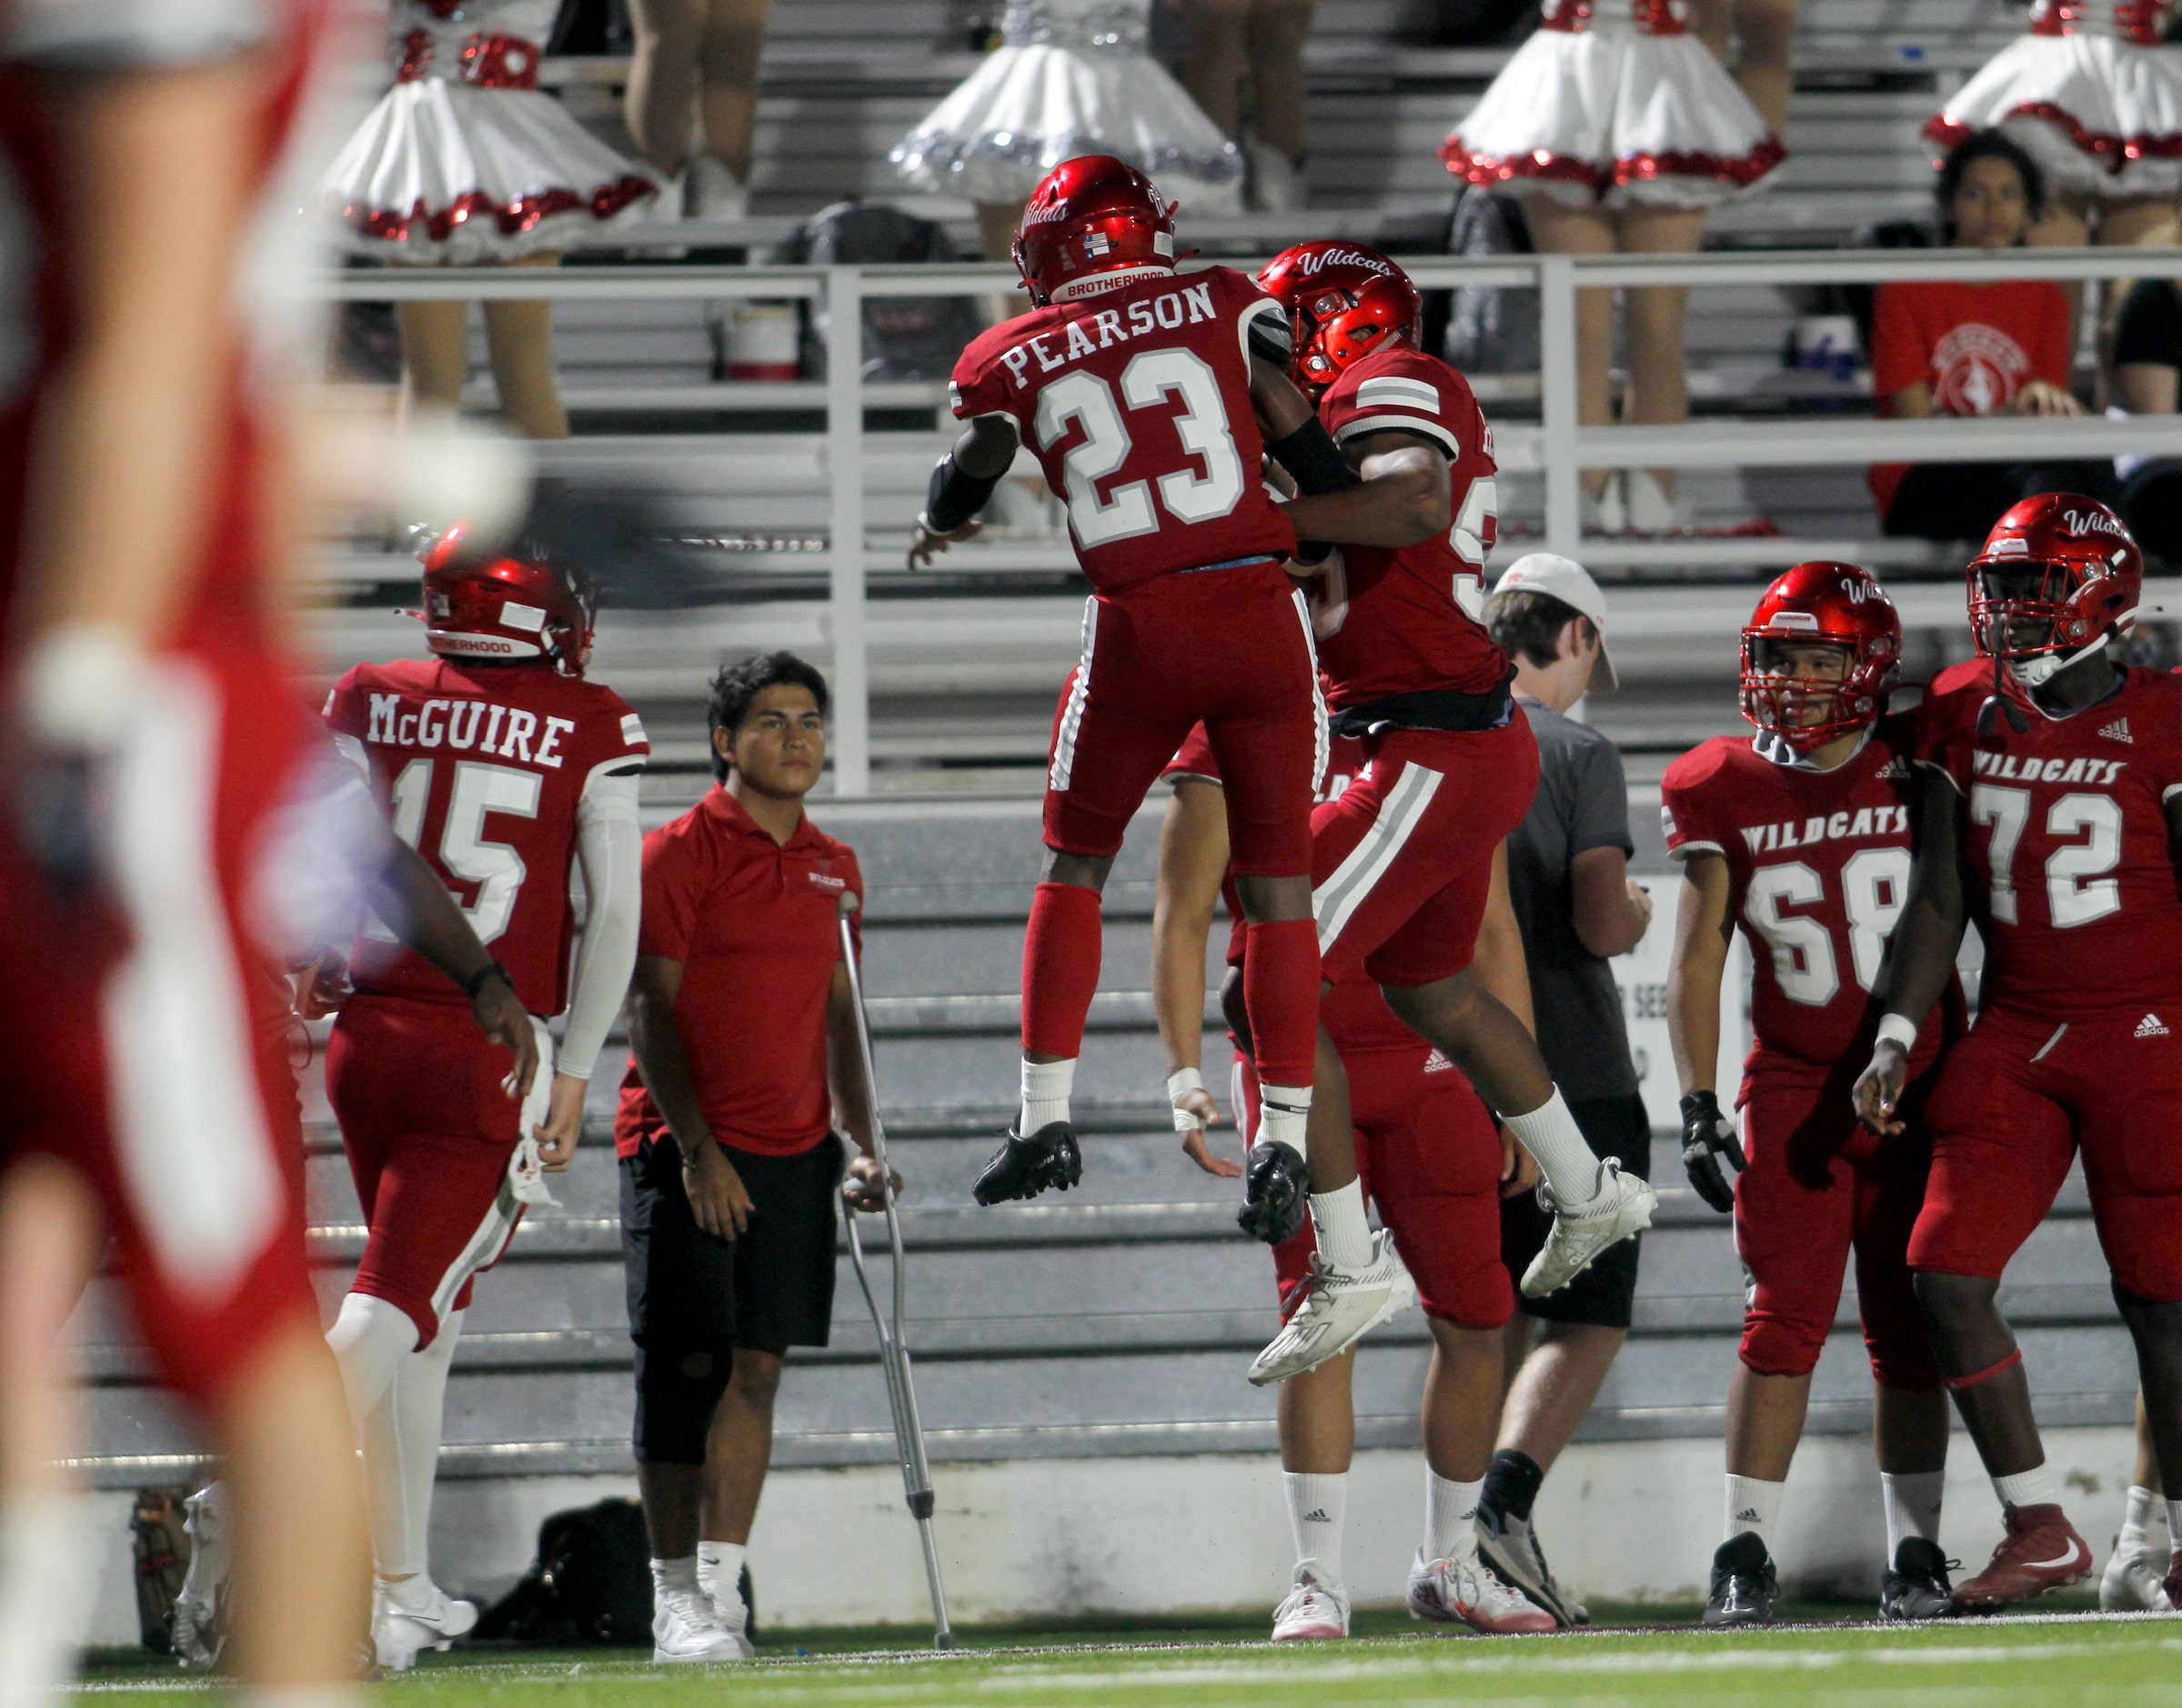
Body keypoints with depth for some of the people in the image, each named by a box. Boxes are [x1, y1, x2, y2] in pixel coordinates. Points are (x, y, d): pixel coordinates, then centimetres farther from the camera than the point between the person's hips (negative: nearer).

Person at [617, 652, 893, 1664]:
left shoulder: (832, 868, 13)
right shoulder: (679, 854, -5)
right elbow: (651, 1010, -9)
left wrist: (861, 1146, 12)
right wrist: (696, 1149, -16)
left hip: (793, 1152, 5)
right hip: (684, 1148, -5)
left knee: (756, 1368, 1)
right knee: (688, 1365, -6)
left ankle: (721, 1588, 3)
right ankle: (675, 1601, -2)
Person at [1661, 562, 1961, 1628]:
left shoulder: (1920, 769, -4)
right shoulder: (1725, 792, -1)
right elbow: (1698, 959, 0)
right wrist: (1697, 1105, -6)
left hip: (1920, 1085, 0)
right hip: (1795, 1088, 0)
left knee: (1908, 1329, 2)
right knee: (1786, 1318, -9)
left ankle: (1915, 1552, 9)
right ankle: (1745, 1553, -5)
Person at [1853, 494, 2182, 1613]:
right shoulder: (1963, 718, 6)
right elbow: (1938, 902, 10)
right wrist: (1897, 1040, 2)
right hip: (2014, 1035, 5)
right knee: (1949, 1275, -7)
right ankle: (2039, 1529, 3)